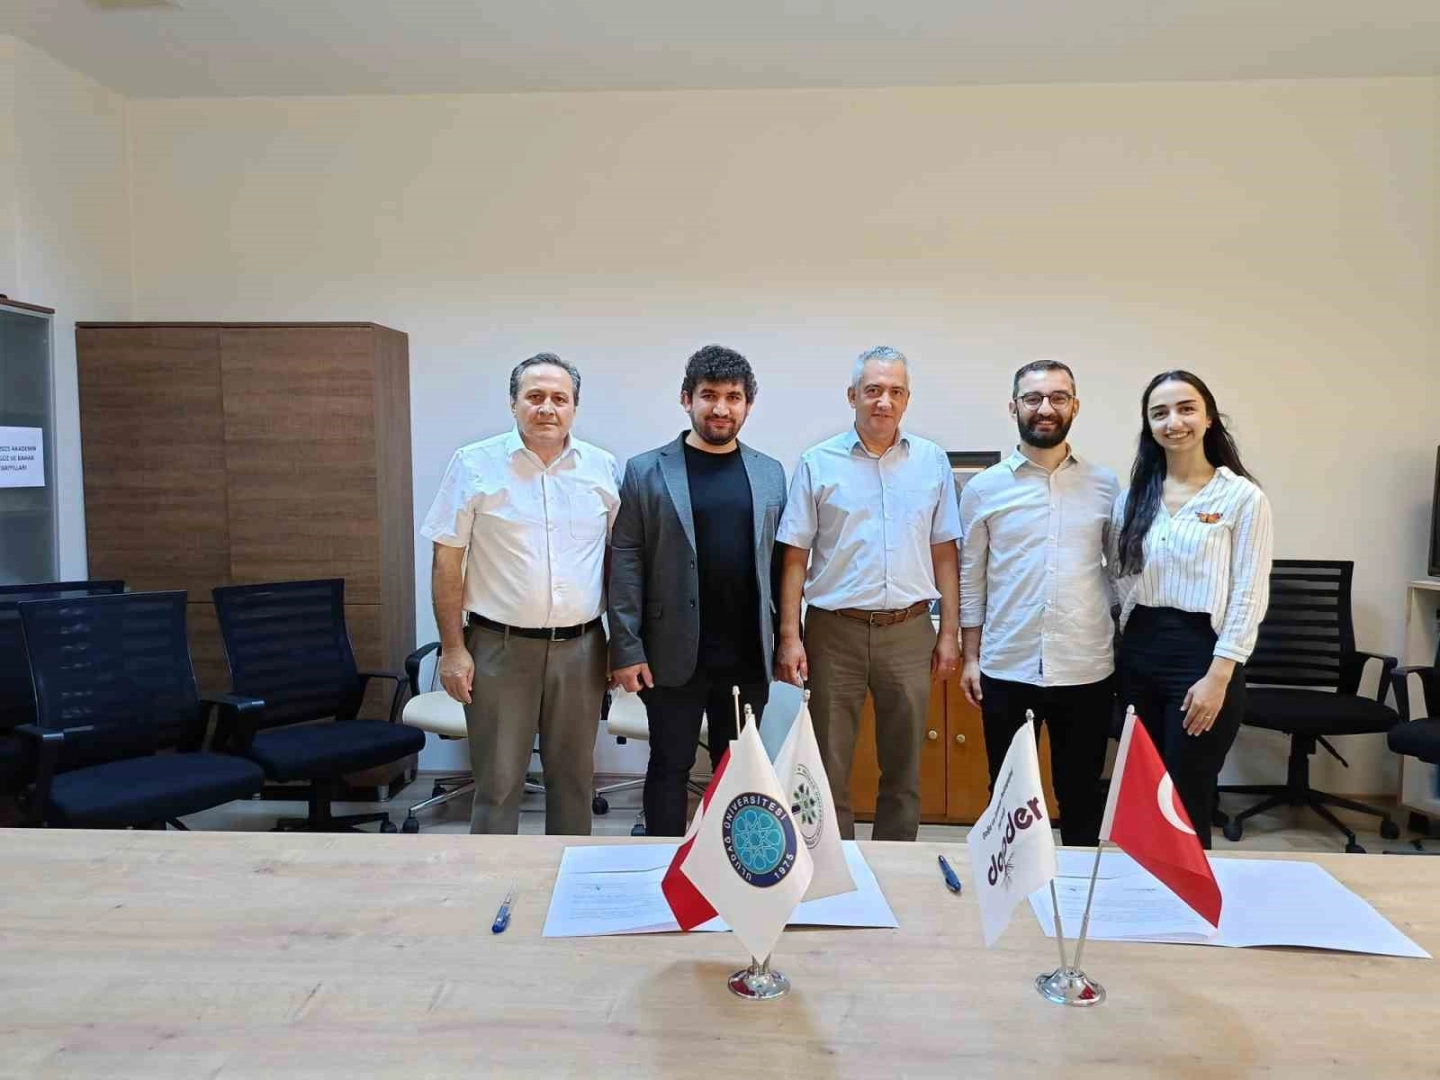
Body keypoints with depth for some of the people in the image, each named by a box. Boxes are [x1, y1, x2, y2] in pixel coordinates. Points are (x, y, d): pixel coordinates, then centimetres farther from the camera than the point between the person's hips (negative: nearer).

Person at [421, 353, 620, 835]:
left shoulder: (603, 469, 3)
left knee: (574, 776, 15)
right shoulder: (474, 465, -3)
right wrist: (453, 649, -6)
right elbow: (446, 563, -2)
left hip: (580, 649, 3)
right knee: (498, 781, 6)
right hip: (500, 647, -2)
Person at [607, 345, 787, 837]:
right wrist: (626, 649, -9)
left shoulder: (770, 473, 7)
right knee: (670, 765, 9)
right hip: (674, 653, -2)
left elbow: (780, 561, 9)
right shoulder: (646, 471, -2)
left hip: (749, 655, 3)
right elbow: (625, 564, -4)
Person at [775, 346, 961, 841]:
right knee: (829, 767, 7)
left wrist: (949, 632, 3)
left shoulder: (932, 461, 6)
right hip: (835, 630, -1)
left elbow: (945, 553, 8)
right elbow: (795, 557, -1)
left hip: (909, 631, 2)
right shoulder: (818, 464, 0)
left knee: (903, 767, 12)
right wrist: (789, 636, -7)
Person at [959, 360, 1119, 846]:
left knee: (1082, 795, 14)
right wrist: (970, 657, 2)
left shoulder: (1105, 484, 4)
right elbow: (970, 579, 4)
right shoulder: (984, 488, 1)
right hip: (1007, 670, -1)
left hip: (1087, 670, 1)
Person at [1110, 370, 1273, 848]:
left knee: (1187, 805, 3)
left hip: (1201, 651, -4)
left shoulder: (1243, 497, -5)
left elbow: (1249, 597, -9)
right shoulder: (1133, 497, 8)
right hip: (1138, 654, 5)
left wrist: (1218, 677, -14)